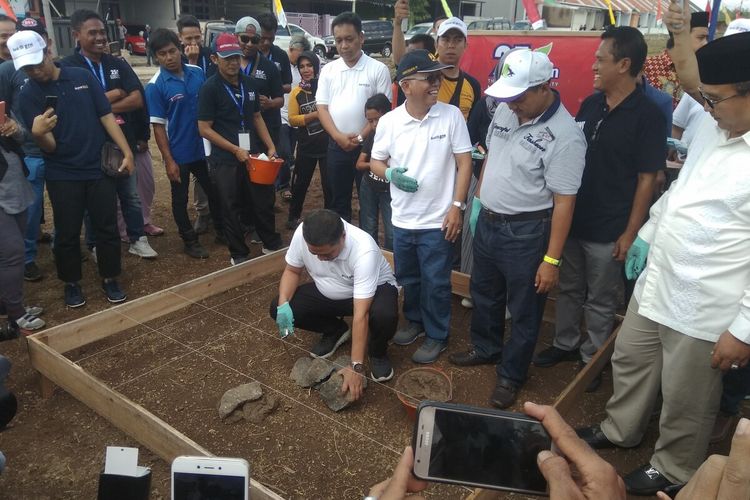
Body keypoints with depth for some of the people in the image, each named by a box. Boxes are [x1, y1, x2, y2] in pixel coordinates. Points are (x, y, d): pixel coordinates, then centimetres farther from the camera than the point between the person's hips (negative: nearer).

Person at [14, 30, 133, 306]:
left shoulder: (83, 76, -2)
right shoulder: (28, 95, -6)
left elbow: (107, 116, 2)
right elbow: (50, 147, -11)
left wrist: (126, 152, -6)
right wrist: (38, 133, -34)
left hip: (99, 168, 1)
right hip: (62, 175, -1)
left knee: (107, 228, 6)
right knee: (67, 233, 8)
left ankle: (110, 279, 22)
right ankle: (71, 283, 26)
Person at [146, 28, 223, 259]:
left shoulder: (197, 72, -1)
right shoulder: (155, 86, -13)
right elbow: (158, 126, -11)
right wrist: (169, 160, -14)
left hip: (203, 147, 4)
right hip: (179, 153, -4)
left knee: (214, 191, 17)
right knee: (180, 199, 10)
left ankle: (222, 230, 36)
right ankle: (190, 240, 26)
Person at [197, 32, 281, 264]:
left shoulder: (249, 83, 5)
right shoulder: (210, 88, -10)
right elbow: (204, 129, -11)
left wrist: (270, 146, 5)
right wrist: (235, 150, -15)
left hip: (252, 154, 4)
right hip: (225, 160, -4)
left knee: (264, 202, 12)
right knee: (231, 209, 7)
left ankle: (272, 244, 32)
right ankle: (239, 254, 24)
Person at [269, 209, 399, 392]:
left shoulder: (364, 250, -38)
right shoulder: (302, 234, -25)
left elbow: (361, 314, -39)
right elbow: (292, 270, -5)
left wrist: (356, 367, -40)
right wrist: (283, 304, -23)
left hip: (373, 289, -4)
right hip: (327, 293, 5)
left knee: (384, 315, -38)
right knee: (278, 310, -14)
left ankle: (377, 352, -2)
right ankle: (335, 331, 11)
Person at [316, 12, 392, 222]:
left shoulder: (378, 69, -5)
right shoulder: (328, 70, 6)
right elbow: (322, 107, 4)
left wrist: (361, 137, -13)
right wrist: (338, 136, -11)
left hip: (368, 145, -3)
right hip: (337, 146, 4)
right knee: (338, 199, 13)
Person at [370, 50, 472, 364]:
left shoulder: (451, 115, -9)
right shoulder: (389, 122, -4)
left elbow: (464, 162, -5)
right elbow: (375, 162, 7)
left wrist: (457, 205, -11)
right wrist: (390, 174, -16)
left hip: (438, 219, -3)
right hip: (402, 219, 3)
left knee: (436, 283, 8)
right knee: (408, 278, 20)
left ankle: (437, 336, 27)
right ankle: (415, 321, 42)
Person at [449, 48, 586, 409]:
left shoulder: (564, 136, -22)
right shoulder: (506, 109, 0)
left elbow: (564, 202, -21)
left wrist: (551, 260, -20)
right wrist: (478, 201, 14)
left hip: (526, 232, -7)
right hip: (488, 221, 7)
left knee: (524, 310, 11)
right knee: (484, 293, 24)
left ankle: (510, 375, 30)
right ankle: (486, 348, 47)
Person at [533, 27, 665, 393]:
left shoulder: (647, 115, -12)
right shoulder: (590, 104, 4)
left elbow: (647, 179, -12)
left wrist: (630, 232, -13)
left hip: (608, 229, -5)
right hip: (572, 219, 6)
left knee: (600, 301, 11)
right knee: (569, 289, 19)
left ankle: (592, 358, 28)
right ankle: (565, 344, 38)